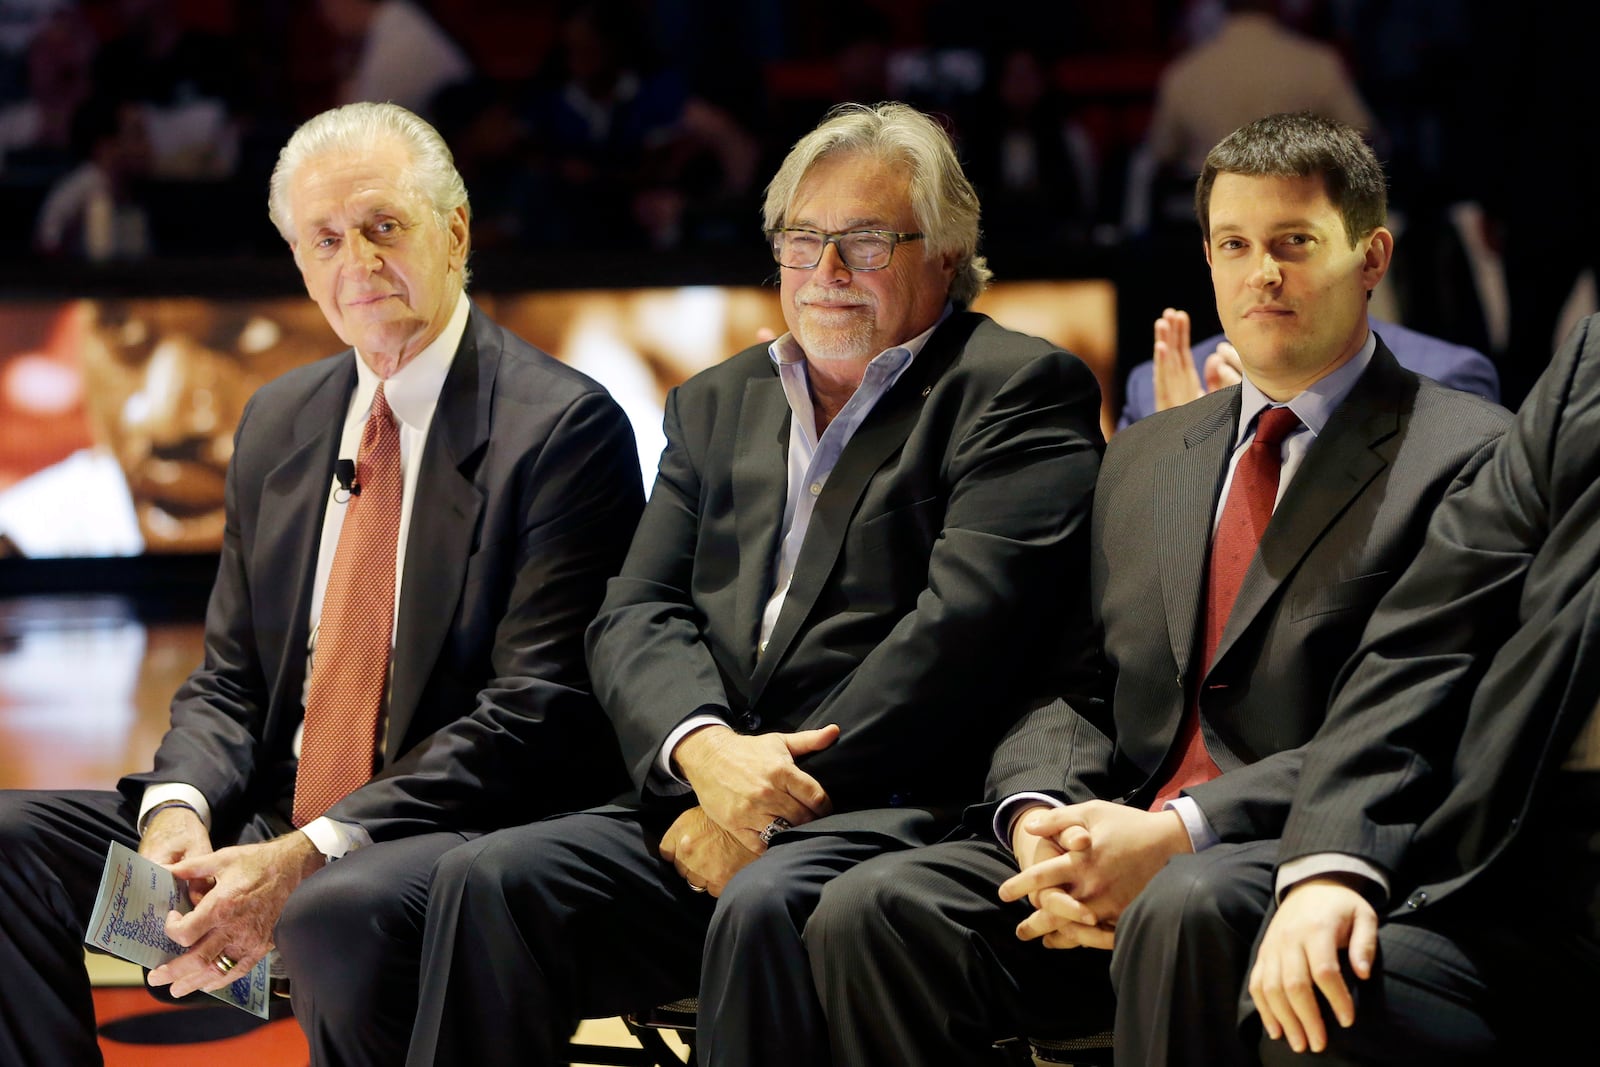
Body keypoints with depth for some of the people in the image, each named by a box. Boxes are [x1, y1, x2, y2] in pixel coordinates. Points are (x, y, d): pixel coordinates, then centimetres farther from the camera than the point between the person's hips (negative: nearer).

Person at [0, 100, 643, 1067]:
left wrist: (308, 859, -22)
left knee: (337, 915, -38)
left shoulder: (563, 426, -7)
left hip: (468, 838, -7)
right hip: (275, 821, 7)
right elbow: (230, 679, 16)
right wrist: (179, 808, -9)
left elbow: (535, 708, -15)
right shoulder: (280, 423, 16)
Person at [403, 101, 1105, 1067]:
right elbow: (637, 615, 12)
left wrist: (779, 798, -14)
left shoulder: (1021, 390, 4)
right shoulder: (717, 404, 24)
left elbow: (965, 623, -9)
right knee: (489, 880, -19)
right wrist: (704, 749, -12)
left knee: (765, 906, -36)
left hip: (900, 813, -6)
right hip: (707, 805, 6)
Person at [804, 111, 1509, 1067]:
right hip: (1121, 847, 6)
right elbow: (1078, 696, 18)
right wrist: (1040, 819, -6)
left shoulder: (1465, 455, 1)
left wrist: (1175, 833, -19)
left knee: (1184, 908, -39)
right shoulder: (1143, 460, 24)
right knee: (873, 907, -20)